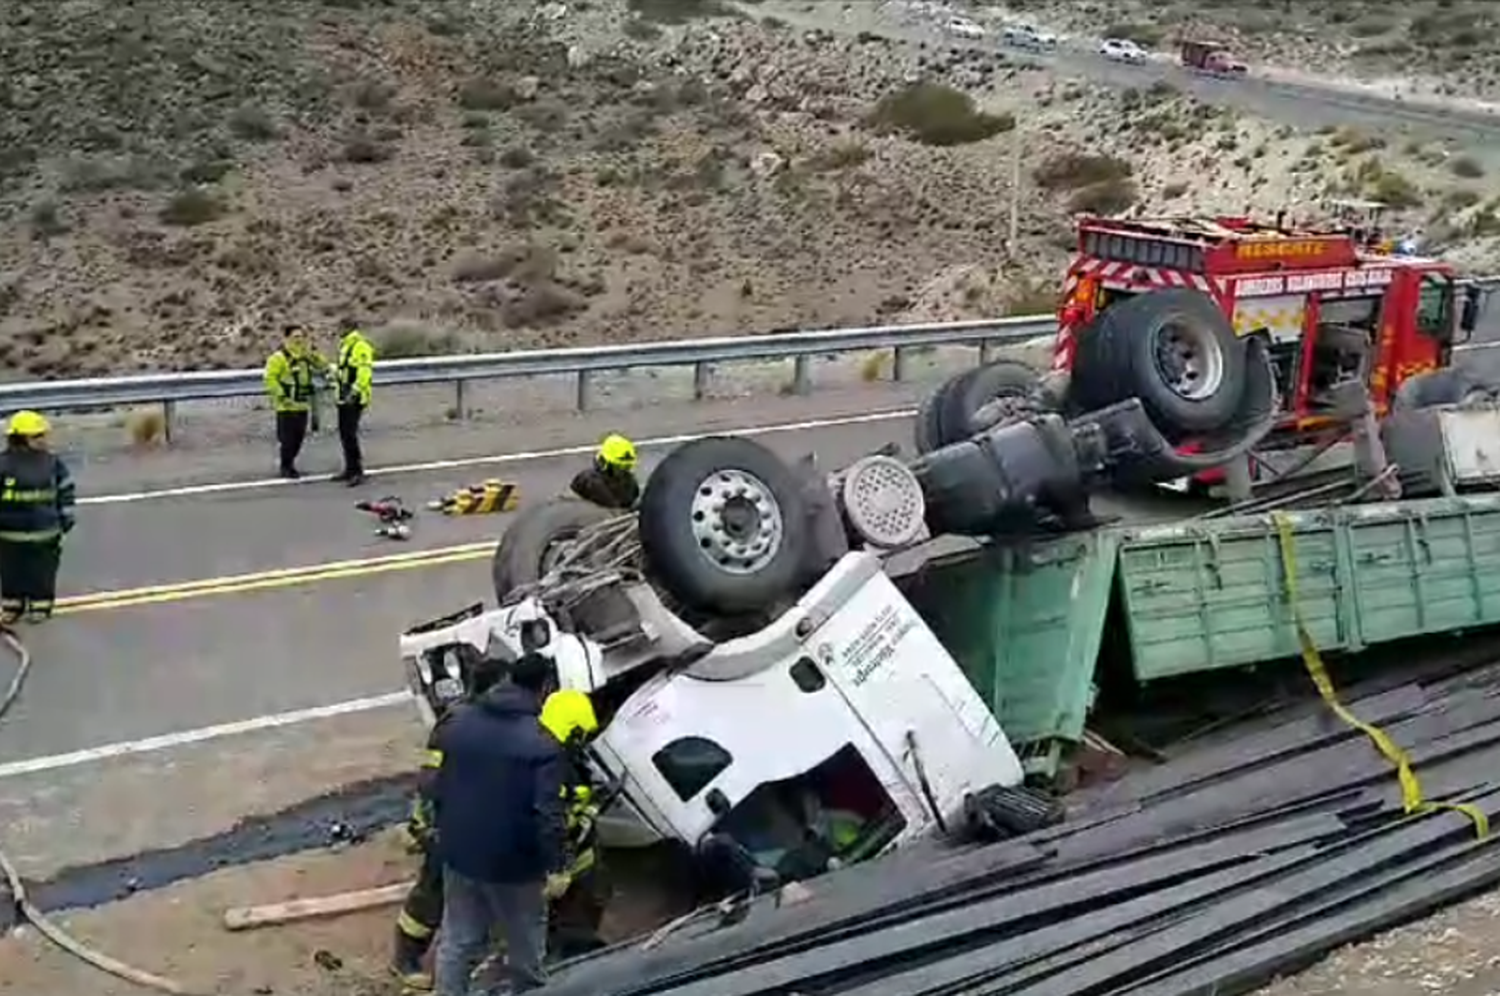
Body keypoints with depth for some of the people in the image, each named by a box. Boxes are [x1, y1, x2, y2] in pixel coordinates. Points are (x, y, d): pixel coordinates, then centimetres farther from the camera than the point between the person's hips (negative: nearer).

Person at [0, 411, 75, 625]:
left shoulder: (52, 462, 0)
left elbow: (65, 490, 9)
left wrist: (66, 517, 8)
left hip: (45, 532, 2)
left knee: (42, 573, 7)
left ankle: (40, 606, 20)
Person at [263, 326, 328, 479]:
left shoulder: (307, 355, 12)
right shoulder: (279, 357, -10)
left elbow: (323, 366, 9)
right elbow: (270, 378, -14)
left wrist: (313, 354, -6)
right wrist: (281, 396, -19)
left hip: (302, 405, 7)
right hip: (287, 406, -7)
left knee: (299, 437, 11)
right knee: (287, 438, -4)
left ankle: (290, 463, 26)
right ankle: (286, 467, 9)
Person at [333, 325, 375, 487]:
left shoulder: (361, 347, -15)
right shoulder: (344, 345, 17)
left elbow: (365, 372, -23)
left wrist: (354, 391, -28)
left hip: (354, 399, -10)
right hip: (343, 397, 10)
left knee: (350, 434, -13)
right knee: (344, 434, 14)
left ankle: (358, 472, -9)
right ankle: (350, 469, 23)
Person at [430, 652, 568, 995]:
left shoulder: (459, 721, 2)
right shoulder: (542, 743, -19)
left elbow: (439, 784, 11)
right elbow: (548, 811, -21)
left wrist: (441, 828, 24)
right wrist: (556, 866, -14)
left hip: (459, 852, 5)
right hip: (513, 862, -5)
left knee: (456, 941, 17)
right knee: (525, 947, 15)